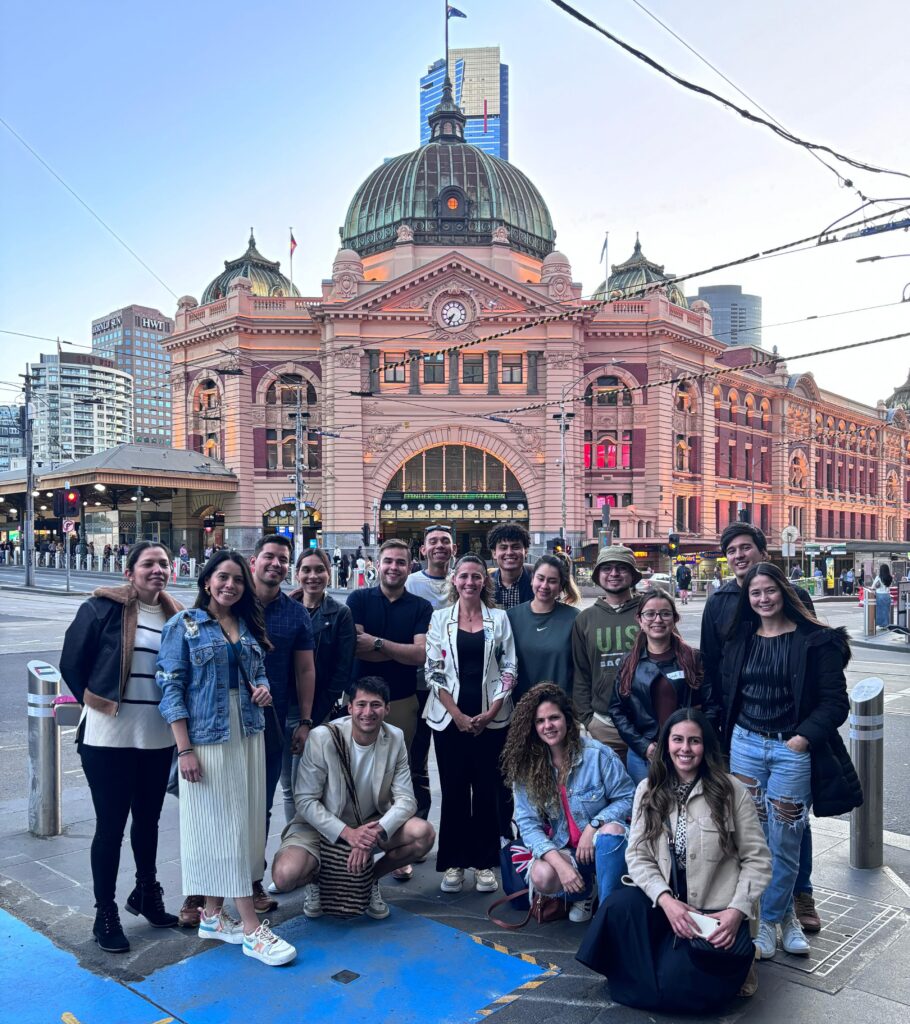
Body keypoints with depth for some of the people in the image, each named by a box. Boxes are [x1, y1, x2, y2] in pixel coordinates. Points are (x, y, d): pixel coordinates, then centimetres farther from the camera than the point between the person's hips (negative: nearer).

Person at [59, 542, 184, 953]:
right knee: (111, 824, 6)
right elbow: (72, 663, -3)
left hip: (158, 738, 5)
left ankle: (146, 893, 39)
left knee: (148, 818, 19)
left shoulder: (175, 615, 4)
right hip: (109, 738, -4)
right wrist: (96, 703, 2)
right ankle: (105, 914, 22)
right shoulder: (102, 608, -10)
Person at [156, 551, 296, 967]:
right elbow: (171, 688, -9)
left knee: (244, 821, 10)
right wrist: (185, 750, -15)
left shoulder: (248, 625, 10)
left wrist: (263, 687, -6)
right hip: (205, 736, -6)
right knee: (222, 824, -2)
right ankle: (251, 929, 4)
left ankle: (212, 915, 26)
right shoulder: (184, 625, -5)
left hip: (248, 734, 6)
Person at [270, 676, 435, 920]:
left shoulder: (395, 739, -9)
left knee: (424, 834, -23)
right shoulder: (322, 738, -19)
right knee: (285, 875, -31)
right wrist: (347, 833, -29)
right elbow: (305, 800, -17)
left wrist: (376, 832, -30)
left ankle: (370, 880, 6)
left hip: (371, 826, 3)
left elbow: (405, 799, -11)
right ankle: (316, 881, 9)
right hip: (322, 826, -3)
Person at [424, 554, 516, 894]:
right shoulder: (440, 618, 4)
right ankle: (454, 863, 16)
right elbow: (433, 671, -1)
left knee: (487, 790, 4)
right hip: (449, 716, 0)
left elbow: (508, 669, 3)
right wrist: (458, 714, -9)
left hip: (491, 717, 1)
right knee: (453, 790, 4)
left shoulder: (499, 618, 6)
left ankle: (485, 863, 16)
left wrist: (491, 711, -7)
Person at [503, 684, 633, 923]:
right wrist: (559, 862, -23)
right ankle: (584, 892, 6)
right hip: (561, 849, 3)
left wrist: (594, 826, -22)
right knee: (541, 877, -29)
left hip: (603, 846, -2)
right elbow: (528, 823, -8)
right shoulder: (526, 766, -7)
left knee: (612, 830, -35)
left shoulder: (597, 754, -14)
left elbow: (627, 798, -7)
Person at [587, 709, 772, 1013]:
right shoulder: (648, 790, 3)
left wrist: (737, 910, -16)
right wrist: (665, 899, -18)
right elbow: (637, 855, -2)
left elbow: (757, 860, -3)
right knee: (619, 905, -29)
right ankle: (642, 982, -1)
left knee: (675, 982, -20)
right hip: (663, 900, 2)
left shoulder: (731, 791, -5)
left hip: (714, 908, -2)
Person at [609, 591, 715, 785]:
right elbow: (617, 710, 3)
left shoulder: (693, 660, 1)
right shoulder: (629, 663, 4)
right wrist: (643, 746, -8)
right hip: (642, 755, 1)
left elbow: (712, 706, -2)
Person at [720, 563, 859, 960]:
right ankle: (785, 914, 25)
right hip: (745, 745, 4)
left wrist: (804, 737, -16)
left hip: (793, 750, -3)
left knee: (783, 843, 3)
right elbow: (727, 696, 13)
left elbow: (835, 701, -7)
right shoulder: (739, 640, 8)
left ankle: (769, 920, 22)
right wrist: (725, 740, 5)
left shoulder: (815, 641, -6)